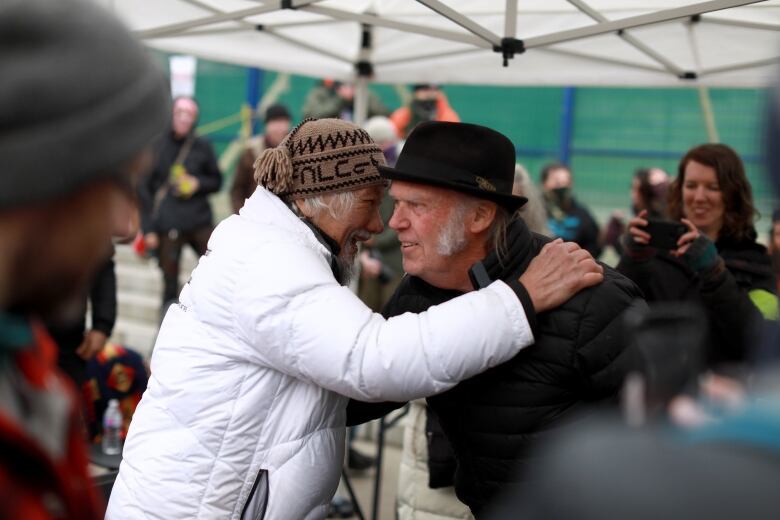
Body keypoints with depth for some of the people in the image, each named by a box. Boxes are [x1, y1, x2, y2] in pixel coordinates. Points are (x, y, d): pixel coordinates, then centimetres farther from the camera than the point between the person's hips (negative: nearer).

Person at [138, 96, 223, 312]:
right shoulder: (156, 147, 3)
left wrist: (198, 183, -6)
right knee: (170, 283, 3)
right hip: (167, 228, -1)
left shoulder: (202, 147, 8)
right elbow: (144, 189, 5)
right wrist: (148, 228, -1)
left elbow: (216, 180, 17)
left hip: (200, 223, 1)